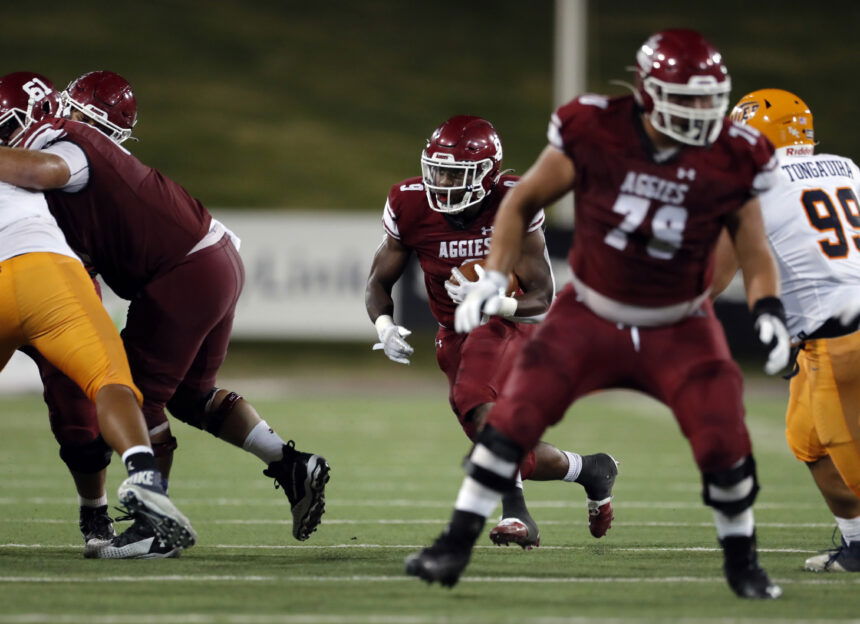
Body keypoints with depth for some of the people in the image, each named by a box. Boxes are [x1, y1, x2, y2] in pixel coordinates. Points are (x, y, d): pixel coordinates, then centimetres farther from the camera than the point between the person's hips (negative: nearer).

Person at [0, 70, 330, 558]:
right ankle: (294, 466, 19)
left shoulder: (58, 145, -13)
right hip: (218, 261, 10)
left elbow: (45, 170, -40)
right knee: (191, 393, 22)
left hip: (188, 274, -10)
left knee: (139, 391, -1)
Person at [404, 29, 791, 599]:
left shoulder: (730, 160, -14)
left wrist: (769, 312, -21)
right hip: (591, 316, 0)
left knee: (724, 440, -12)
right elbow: (524, 202, -3)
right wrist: (492, 280, -10)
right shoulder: (594, 132, -18)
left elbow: (755, 252, -3)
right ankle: (456, 546, 0)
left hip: (679, 329, 0)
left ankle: (742, 563, 12)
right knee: (514, 418, -12)